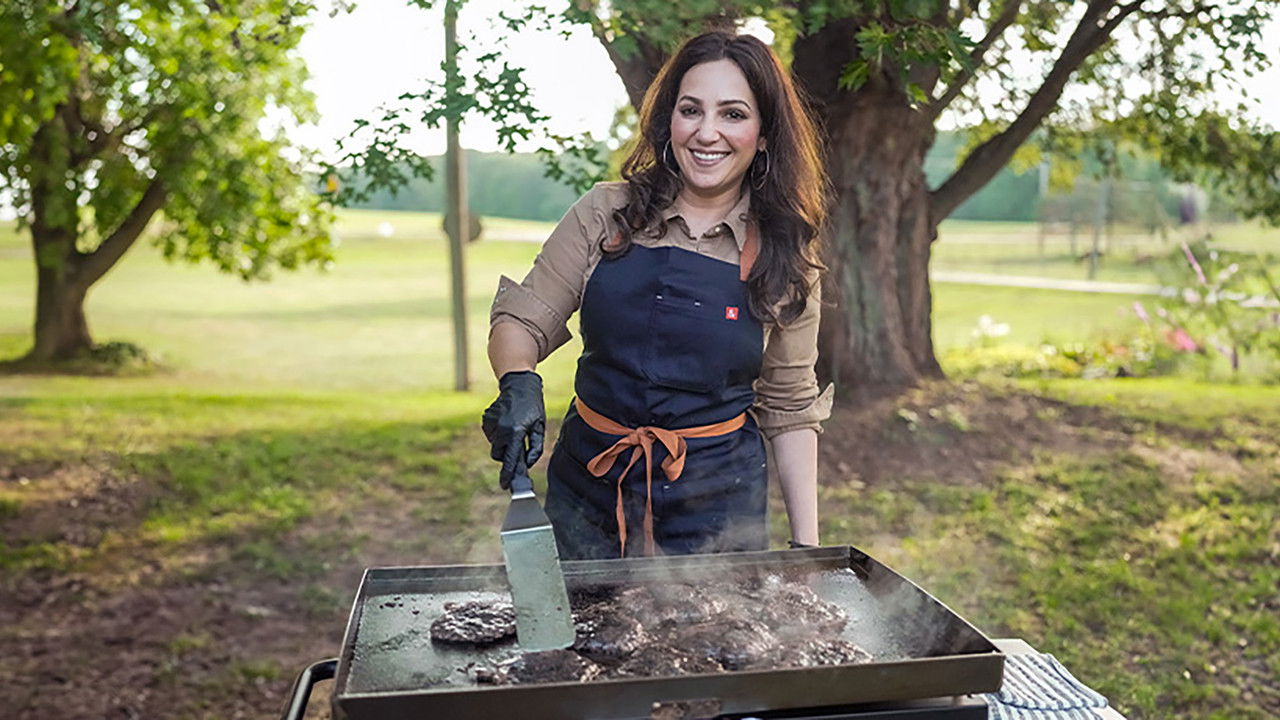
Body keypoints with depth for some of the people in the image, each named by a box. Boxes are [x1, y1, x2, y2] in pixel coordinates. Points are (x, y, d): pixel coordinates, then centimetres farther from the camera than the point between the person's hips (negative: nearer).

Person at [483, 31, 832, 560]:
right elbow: (521, 320, -1)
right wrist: (519, 382, -23)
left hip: (717, 504, 0)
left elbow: (790, 408, 3)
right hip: (586, 490, 1)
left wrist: (806, 542, 0)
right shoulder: (605, 214, -3)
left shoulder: (784, 258, -2)